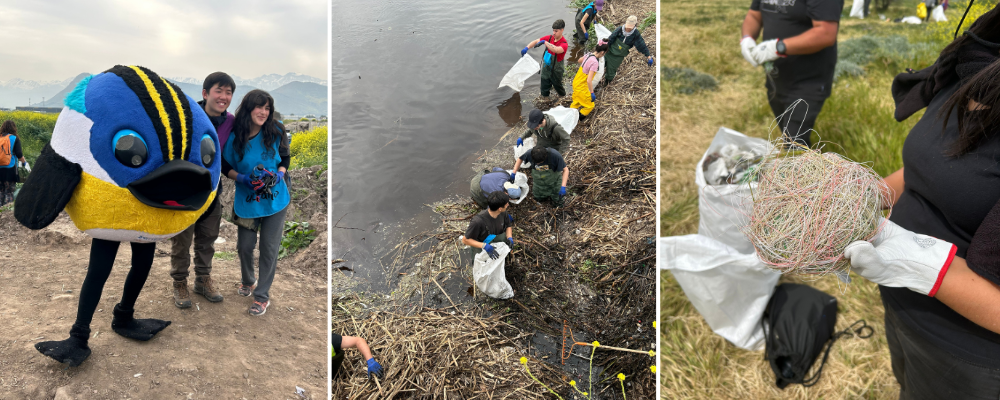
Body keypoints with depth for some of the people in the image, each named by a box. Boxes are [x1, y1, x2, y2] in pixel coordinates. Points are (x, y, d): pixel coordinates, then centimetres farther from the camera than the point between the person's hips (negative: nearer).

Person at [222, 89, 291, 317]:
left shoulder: (275, 134, -5)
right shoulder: (234, 138, -6)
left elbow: (285, 158, 8)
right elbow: (226, 167, 3)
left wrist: (279, 174, -12)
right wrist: (242, 178, -16)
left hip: (275, 200, 0)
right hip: (247, 201, 1)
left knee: (269, 248, 2)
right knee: (244, 246, 8)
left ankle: (262, 295, 18)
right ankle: (247, 281, 40)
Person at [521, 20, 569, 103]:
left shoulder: (564, 44, -29)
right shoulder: (550, 38, -11)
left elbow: (557, 50, -52)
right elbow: (536, 41, -12)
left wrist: (544, 42, -50)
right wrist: (526, 48, -30)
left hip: (556, 70, -5)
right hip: (546, 67, 5)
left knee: (556, 83, 21)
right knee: (545, 82, 21)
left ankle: (561, 94, 53)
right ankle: (545, 97, 45)